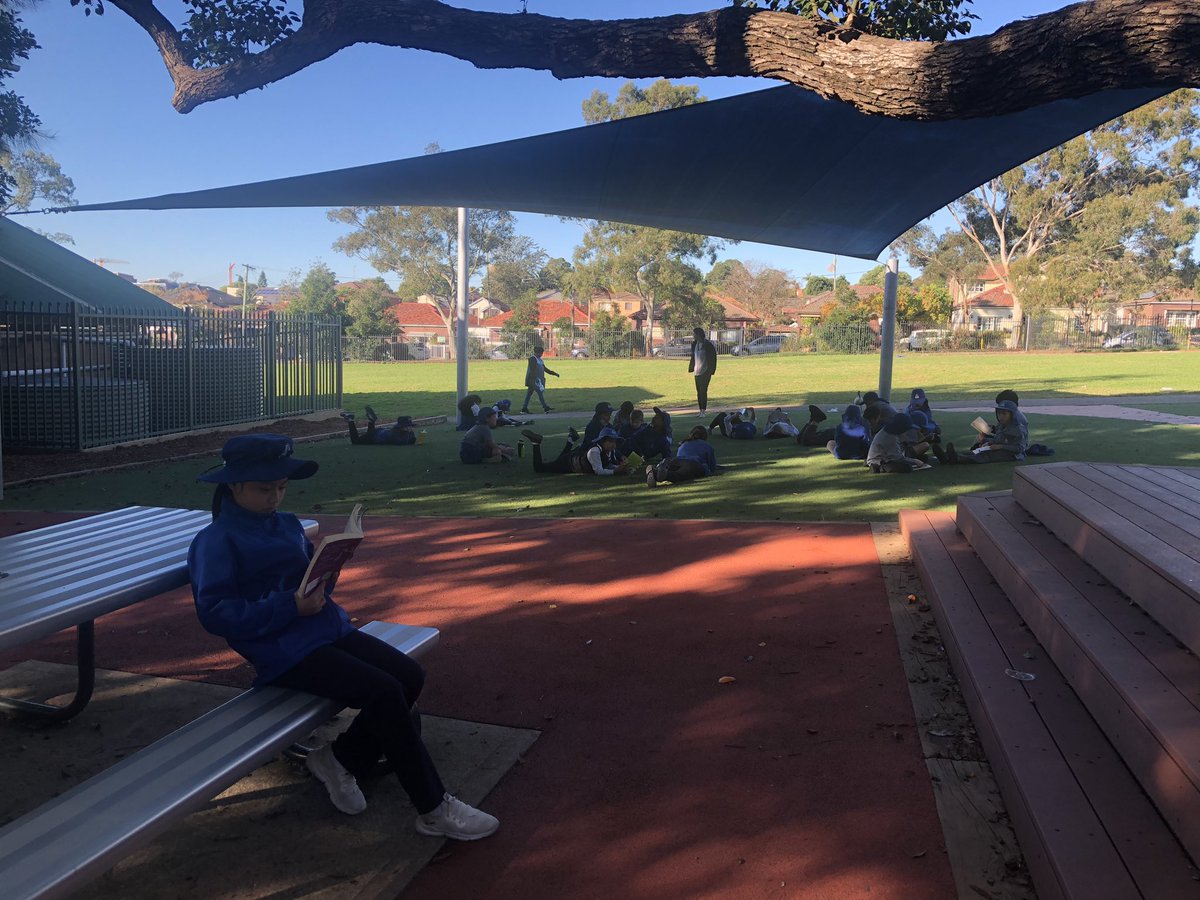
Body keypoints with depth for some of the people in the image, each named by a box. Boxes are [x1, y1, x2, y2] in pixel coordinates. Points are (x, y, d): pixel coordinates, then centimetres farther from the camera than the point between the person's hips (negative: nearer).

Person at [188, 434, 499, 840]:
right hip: (285, 651, -8)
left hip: (328, 628, 8)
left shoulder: (287, 524, 17)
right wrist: (289, 607, -22)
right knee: (383, 690, -23)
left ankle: (341, 760, 8)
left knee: (410, 675, -10)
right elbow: (214, 612, -14)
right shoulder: (216, 541, -5)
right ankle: (434, 810, -12)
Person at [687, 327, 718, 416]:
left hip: (705, 372, -7)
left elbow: (713, 358, -10)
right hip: (697, 371, 7)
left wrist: (710, 370, -14)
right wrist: (691, 368, 12)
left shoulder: (708, 345, -12)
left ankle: (703, 411, -5)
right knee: (699, 392, 9)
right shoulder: (694, 344, 8)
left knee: (703, 391, -8)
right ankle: (701, 410, 15)